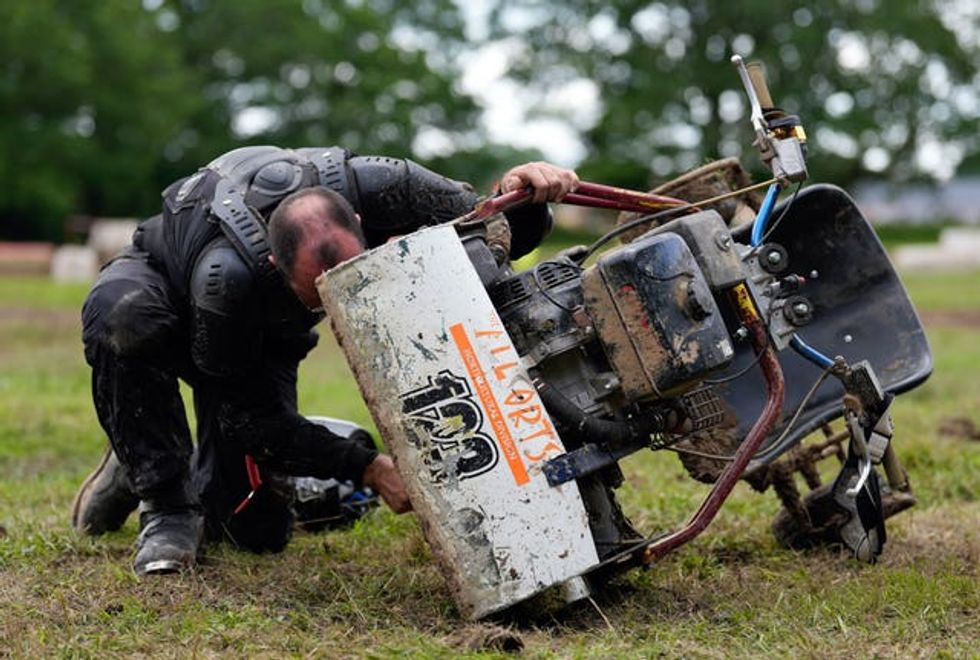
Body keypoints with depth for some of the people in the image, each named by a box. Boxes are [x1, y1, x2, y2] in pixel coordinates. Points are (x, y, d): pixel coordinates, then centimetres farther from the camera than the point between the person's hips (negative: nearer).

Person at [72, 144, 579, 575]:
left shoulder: (369, 186, -36)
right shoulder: (227, 275, -45)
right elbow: (246, 415, -32)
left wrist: (524, 199, -46)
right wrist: (365, 467, -40)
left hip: (264, 337, 4)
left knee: (259, 530, -6)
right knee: (123, 318, -43)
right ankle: (165, 505, -25)